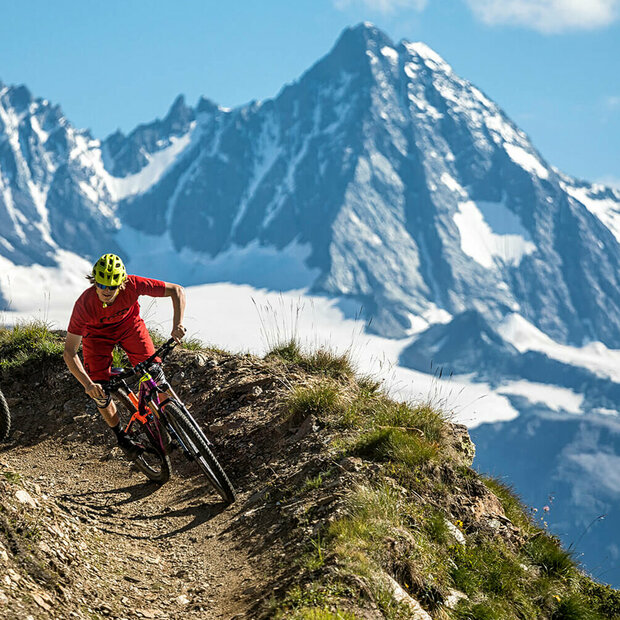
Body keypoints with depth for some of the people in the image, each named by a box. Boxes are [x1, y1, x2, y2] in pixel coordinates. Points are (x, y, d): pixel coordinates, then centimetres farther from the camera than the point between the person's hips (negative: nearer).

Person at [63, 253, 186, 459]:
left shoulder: (132, 285, -36)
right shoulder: (85, 304, -38)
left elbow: (176, 290, -27)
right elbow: (69, 352, -33)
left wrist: (177, 324, -41)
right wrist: (87, 384, -45)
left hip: (129, 324, 1)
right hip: (97, 333, -1)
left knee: (153, 372, -15)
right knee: (99, 393, -10)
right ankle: (121, 437, 15)